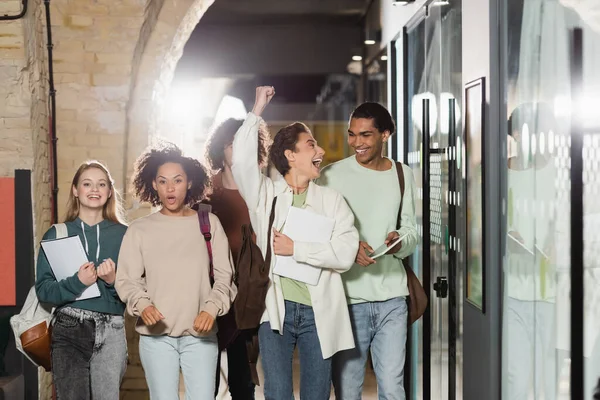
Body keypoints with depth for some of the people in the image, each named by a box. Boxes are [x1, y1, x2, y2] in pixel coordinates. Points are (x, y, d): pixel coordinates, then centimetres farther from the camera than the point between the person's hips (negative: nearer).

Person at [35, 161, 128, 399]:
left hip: (111, 332, 1)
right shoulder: (56, 234, 4)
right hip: (69, 330, -1)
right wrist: (77, 282, -18)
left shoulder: (123, 234, 6)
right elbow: (43, 289, -2)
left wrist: (114, 281, -14)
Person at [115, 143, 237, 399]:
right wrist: (142, 304, -19)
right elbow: (126, 279, 1)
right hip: (156, 335, 0)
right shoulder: (139, 230, 3)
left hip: (200, 334, 0)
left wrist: (212, 309, -14)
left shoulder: (209, 223, 4)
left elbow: (224, 275, 3)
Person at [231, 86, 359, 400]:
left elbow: (345, 254, -7)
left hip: (317, 312, 1)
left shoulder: (332, 200, 6)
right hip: (275, 309, -1)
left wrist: (296, 248, -11)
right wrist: (257, 112, -11)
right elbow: (242, 163, -14)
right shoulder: (266, 193, 5)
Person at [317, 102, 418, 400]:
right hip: (347, 297, -2)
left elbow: (411, 231, 13)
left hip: (392, 299, 2)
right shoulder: (332, 175, -1)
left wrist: (400, 242, -10)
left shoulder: (403, 175, 10)